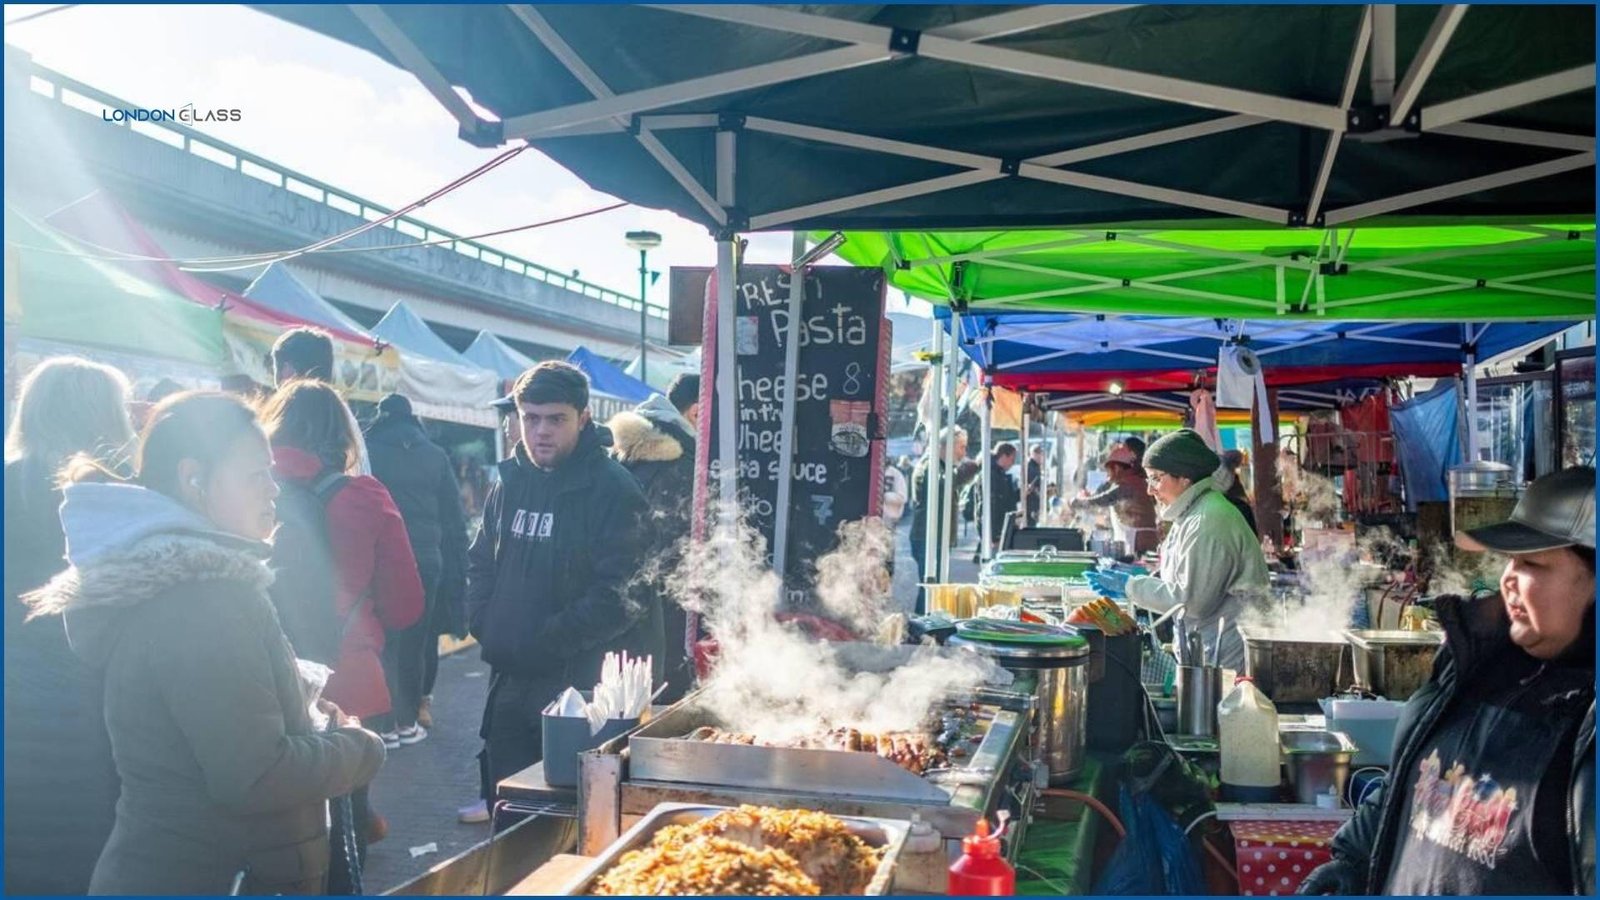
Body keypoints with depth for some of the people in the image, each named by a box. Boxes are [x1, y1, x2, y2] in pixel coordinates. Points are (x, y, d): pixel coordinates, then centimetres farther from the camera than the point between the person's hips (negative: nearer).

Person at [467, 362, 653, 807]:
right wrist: (485, 625, 4)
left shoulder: (612, 489, -13)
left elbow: (618, 596, -19)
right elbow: (481, 564, 19)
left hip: (584, 685, -6)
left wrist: (547, 640, -17)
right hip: (510, 680, 7)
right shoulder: (510, 482, 9)